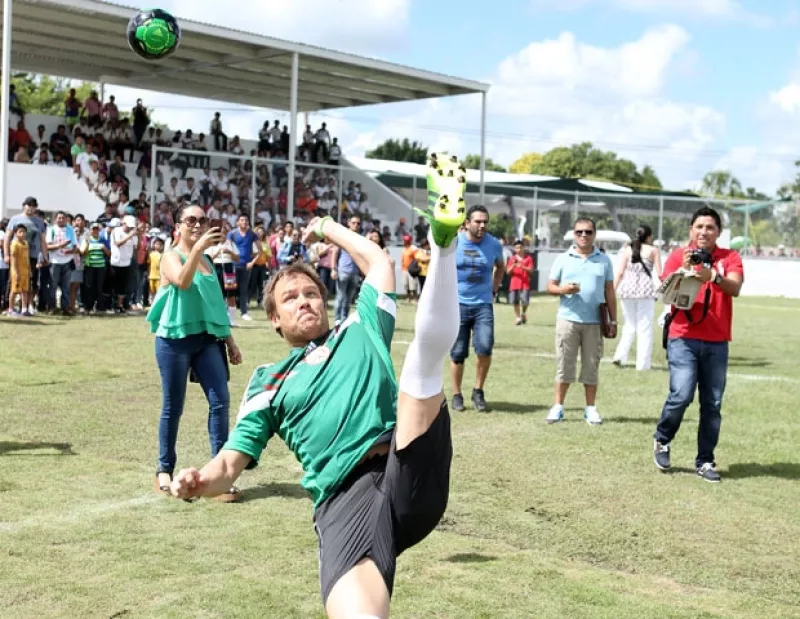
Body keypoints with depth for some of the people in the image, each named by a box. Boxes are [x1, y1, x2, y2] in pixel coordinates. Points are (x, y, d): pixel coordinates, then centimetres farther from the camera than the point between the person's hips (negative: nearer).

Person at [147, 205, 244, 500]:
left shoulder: (207, 261, 15)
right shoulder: (171, 257, -4)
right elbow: (183, 281, -27)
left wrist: (229, 340, 18)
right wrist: (197, 248, -37)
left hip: (207, 339, 5)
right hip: (175, 339, -5)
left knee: (220, 401, -7)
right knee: (173, 407, 3)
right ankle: (164, 470, 17)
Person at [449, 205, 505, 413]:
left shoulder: (494, 245, -2)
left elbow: (501, 266, 20)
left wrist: (494, 288, 11)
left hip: (483, 304, 1)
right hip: (457, 304, 0)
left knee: (485, 348, -16)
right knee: (457, 353, 5)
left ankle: (478, 392, 3)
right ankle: (457, 395, 21)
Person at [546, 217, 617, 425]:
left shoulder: (604, 260, 8)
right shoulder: (563, 259, 6)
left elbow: (609, 291, 10)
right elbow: (550, 286, 7)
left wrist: (613, 320, 6)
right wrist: (562, 289, -16)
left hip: (594, 322, 1)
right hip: (567, 320, -1)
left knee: (592, 366, 5)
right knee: (564, 365, 2)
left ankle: (590, 409, 13)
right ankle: (558, 407, 9)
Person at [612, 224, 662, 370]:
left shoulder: (626, 250, 8)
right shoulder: (653, 250, 3)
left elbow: (619, 272, 1)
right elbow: (659, 274, 1)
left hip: (627, 289, 3)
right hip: (646, 290, -3)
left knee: (629, 326, 18)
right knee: (644, 328, 5)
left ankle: (620, 355, 3)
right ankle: (642, 363, 3)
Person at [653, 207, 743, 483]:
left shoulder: (730, 258, 5)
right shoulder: (678, 256, 3)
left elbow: (734, 288, -12)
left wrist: (713, 276, -31)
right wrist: (684, 270, -22)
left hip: (717, 343, 2)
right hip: (684, 339, -2)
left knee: (712, 404, 2)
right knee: (681, 395, -14)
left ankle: (705, 461, 12)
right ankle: (661, 439, 12)